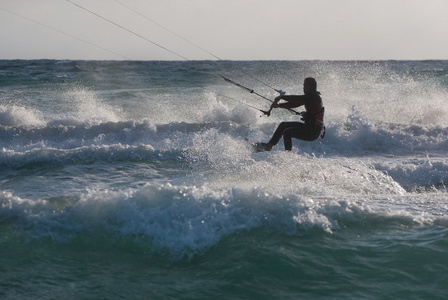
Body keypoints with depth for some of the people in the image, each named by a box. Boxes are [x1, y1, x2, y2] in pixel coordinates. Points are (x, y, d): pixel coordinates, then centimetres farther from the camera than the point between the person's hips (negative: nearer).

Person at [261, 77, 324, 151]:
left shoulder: (314, 97, -19)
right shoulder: (309, 97, 11)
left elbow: (296, 99, -23)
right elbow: (294, 103, 13)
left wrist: (281, 97, -13)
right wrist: (279, 105, 3)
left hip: (314, 132, -10)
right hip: (308, 127, 10)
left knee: (287, 132, -22)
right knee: (283, 125, 15)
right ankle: (269, 146, 21)